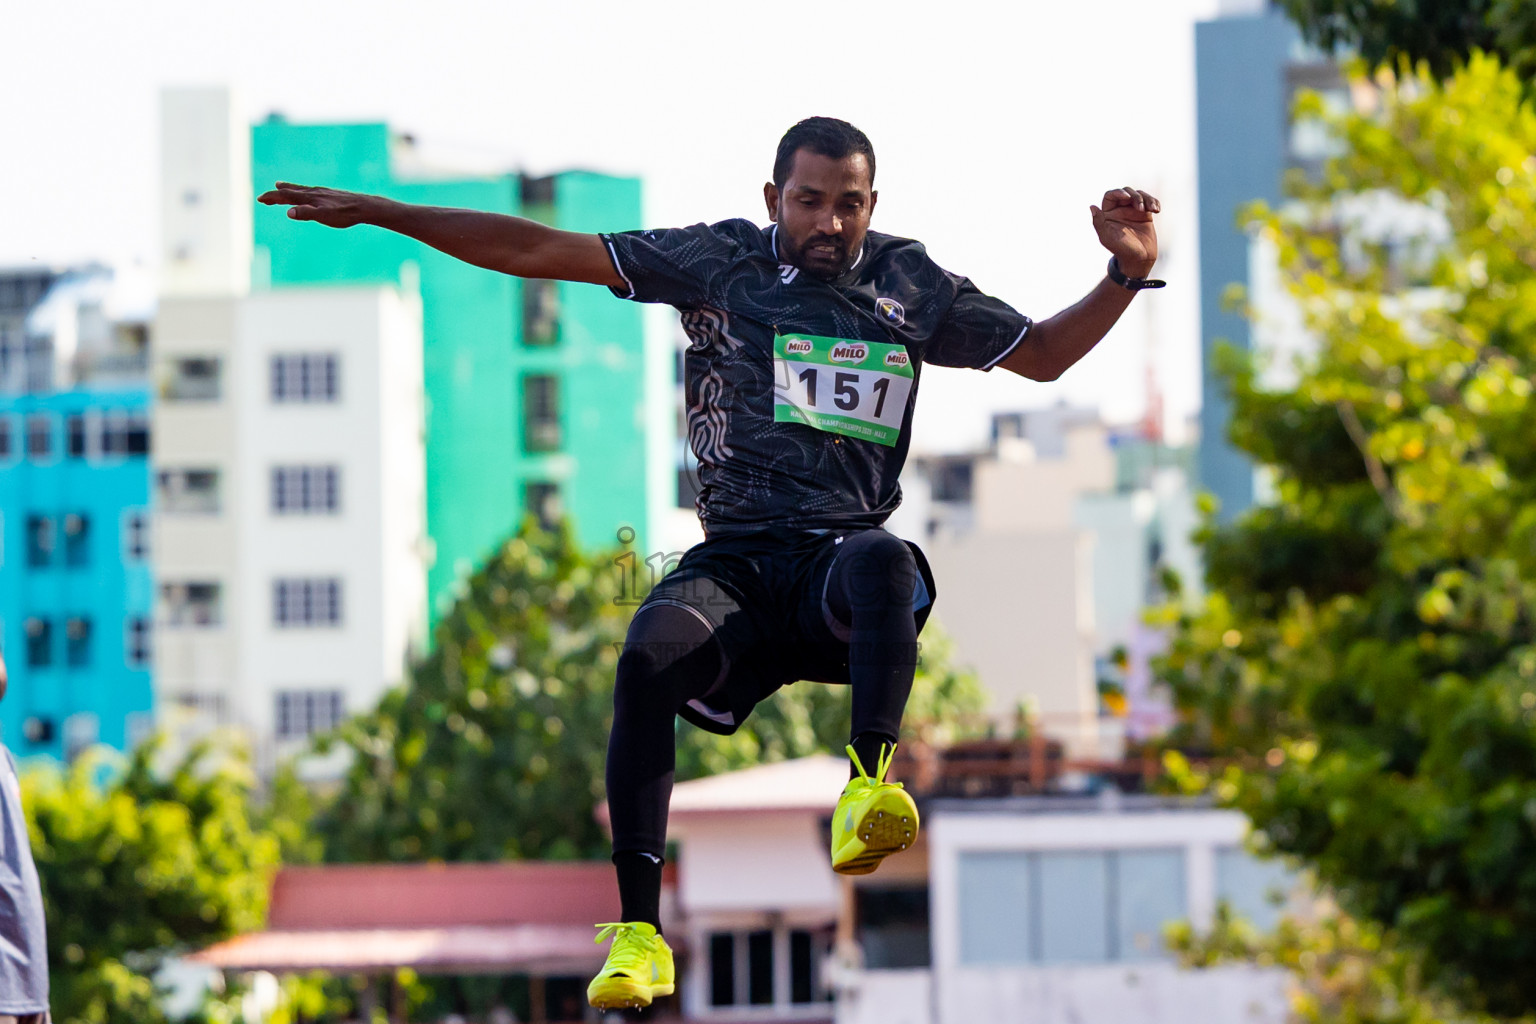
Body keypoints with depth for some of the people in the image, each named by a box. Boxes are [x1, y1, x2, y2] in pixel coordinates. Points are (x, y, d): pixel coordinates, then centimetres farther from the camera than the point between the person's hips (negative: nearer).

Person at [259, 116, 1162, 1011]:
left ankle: (869, 790, -53)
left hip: (845, 557, 0)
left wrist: (1128, 276, 10)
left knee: (883, 561, -37)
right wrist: (380, 214, 3)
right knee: (649, 657, -31)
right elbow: (538, 253, 7)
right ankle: (640, 934, -29)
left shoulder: (910, 284, 14)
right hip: (736, 562, 0)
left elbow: (1042, 354, 27)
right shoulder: (721, 262, 8)